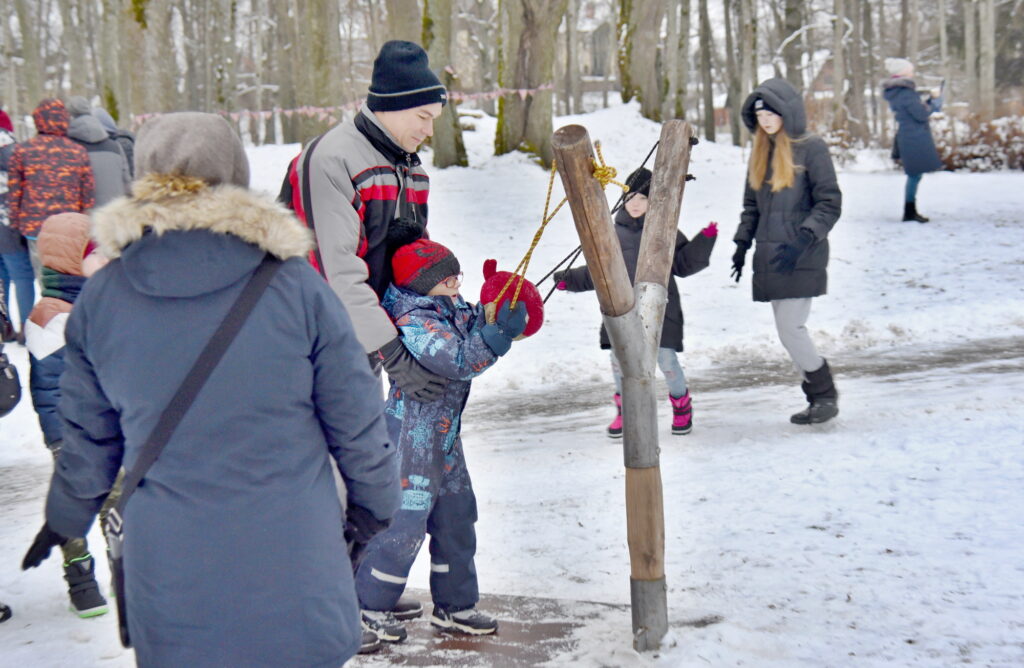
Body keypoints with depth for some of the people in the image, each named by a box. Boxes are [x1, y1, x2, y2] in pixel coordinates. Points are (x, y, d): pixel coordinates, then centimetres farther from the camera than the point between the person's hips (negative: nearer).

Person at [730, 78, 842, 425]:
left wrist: (804, 239, -19)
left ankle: (826, 396, 4)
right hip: (770, 259, 7)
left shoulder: (811, 148, -7)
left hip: (802, 260, -7)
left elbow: (830, 204, -9)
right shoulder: (760, 152, 14)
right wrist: (742, 243, 13)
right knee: (790, 332, 6)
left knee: (791, 330, -12)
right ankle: (819, 399, 15)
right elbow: (751, 204, 23)